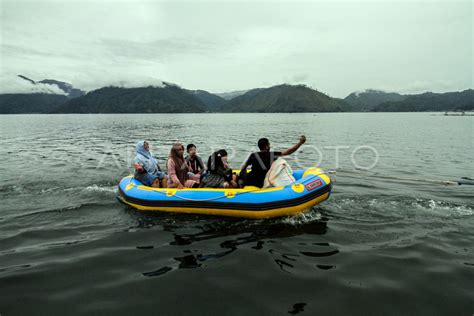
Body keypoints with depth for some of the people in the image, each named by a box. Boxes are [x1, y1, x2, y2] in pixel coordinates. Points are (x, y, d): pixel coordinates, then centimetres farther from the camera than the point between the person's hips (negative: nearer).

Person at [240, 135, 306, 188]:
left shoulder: (253, 156, -7)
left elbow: (243, 167, 3)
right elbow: (289, 151, -7)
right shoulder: (273, 155, -10)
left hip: (250, 182, 1)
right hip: (263, 185, 0)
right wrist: (300, 142, 1)